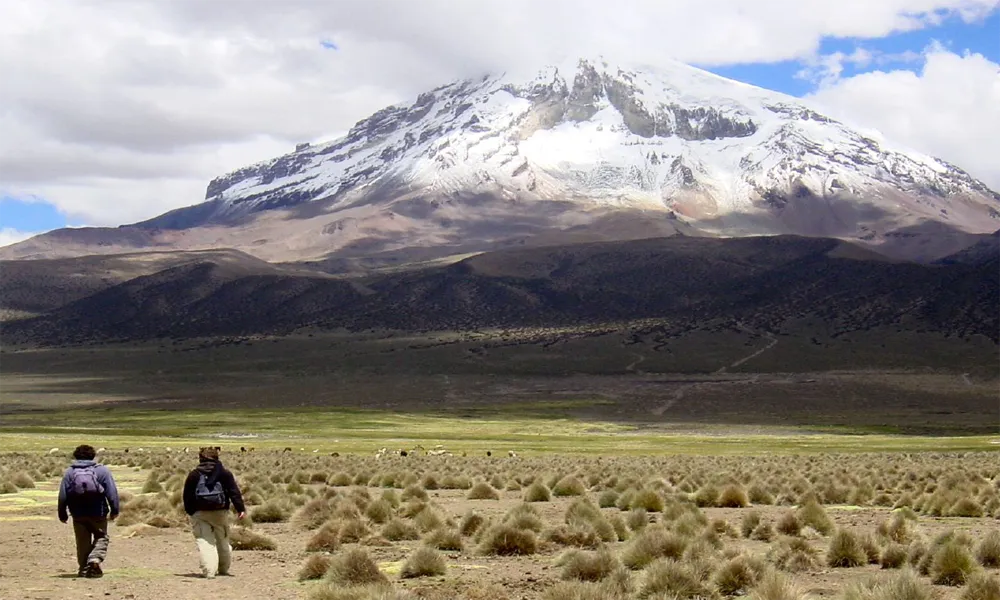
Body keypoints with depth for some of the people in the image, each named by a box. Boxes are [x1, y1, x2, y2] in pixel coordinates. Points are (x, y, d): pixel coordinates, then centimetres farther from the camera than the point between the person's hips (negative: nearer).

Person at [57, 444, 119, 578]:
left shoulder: (70, 472, 3)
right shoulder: (102, 470, -1)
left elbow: (62, 495, 2)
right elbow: (112, 492, -4)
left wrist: (62, 514, 8)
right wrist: (114, 510, 2)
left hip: (78, 515, 2)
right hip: (98, 513, -2)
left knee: (83, 542, 13)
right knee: (101, 538, 12)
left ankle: (84, 569, 13)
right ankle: (95, 559, -12)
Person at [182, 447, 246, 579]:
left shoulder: (193, 475, 2)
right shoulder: (225, 473, 2)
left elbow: (187, 497, 3)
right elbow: (234, 492, -4)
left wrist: (191, 512, 13)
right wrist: (240, 508, -4)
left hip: (199, 514, -1)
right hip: (220, 513, 1)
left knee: (204, 542, -6)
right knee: (222, 541, 18)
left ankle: (209, 571, -21)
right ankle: (223, 569, 29)